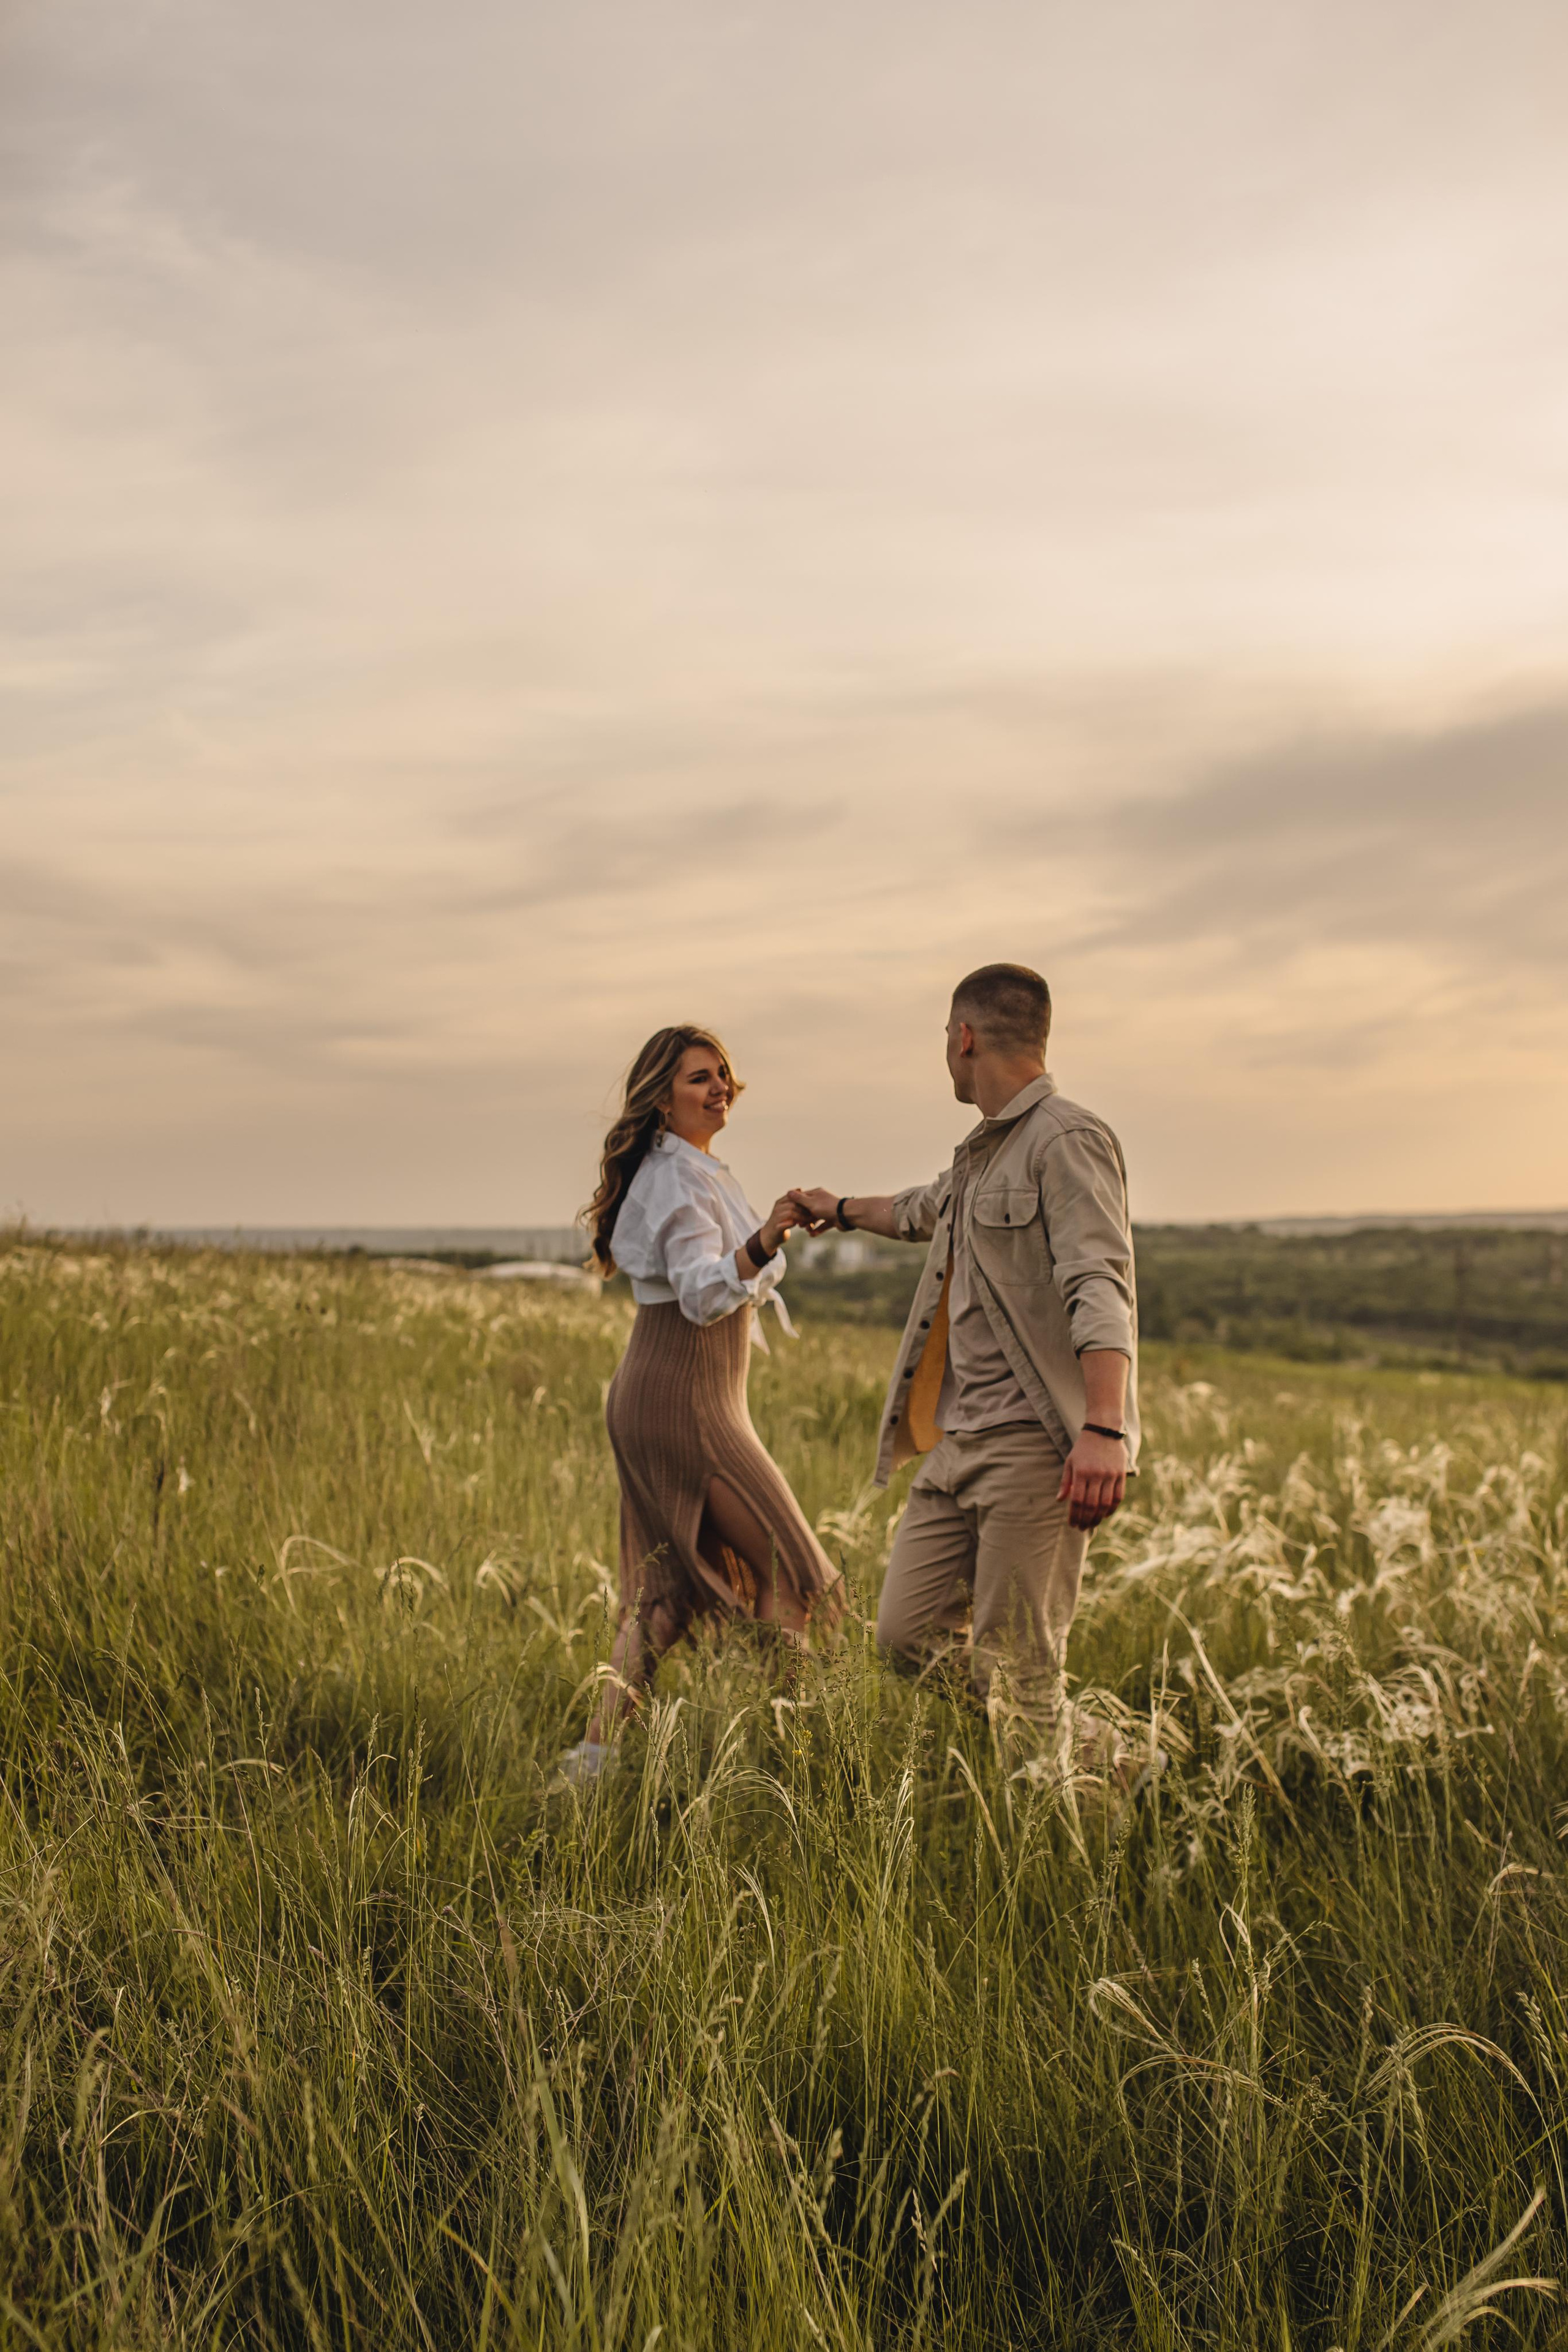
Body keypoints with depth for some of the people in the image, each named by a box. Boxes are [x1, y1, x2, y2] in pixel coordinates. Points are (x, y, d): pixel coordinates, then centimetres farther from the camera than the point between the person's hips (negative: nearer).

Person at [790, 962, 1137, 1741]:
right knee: (908, 1633, 6)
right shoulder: (982, 1153, 20)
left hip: (1035, 1444, -9)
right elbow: (923, 1210, 44)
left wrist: (1104, 1428, -35)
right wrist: (842, 1210, 62)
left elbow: (1099, 1287, -23)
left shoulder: (1066, 1138, -9)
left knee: (1014, 1675, -9)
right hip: (958, 1442, 9)